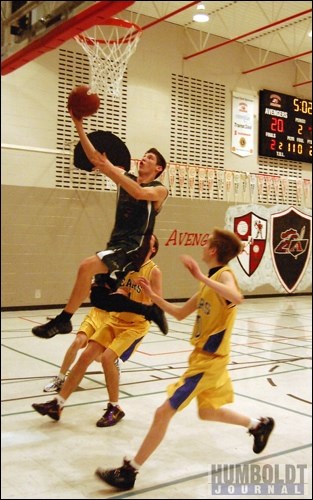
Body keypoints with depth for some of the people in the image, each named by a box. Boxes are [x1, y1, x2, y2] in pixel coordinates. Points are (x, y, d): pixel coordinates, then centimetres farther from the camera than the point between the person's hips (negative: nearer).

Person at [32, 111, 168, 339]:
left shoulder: (160, 190, -3)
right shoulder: (126, 177, 13)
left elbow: (140, 193, -27)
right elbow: (94, 156, 5)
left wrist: (110, 169, -32)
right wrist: (79, 125, -4)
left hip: (133, 247, -8)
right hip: (116, 244, 8)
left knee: (88, 266, -30)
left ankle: (63, 320, -21)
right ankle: (152, 308, 36)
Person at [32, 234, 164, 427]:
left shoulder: (154, 271, -14)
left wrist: (135, 306, -32)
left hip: (135, 325, -6)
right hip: (114, 319, 6)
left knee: (108, 357, -22)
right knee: (86, 355, 1)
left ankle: (115, 409, -1)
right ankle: (58, 404, 10)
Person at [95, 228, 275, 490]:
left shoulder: (224, 275, -15)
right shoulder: (210, 281, 11)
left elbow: (236, 297, -40)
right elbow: (180, 313, 14)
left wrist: (201, 277, -43)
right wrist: (153, 295, 6)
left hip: (210, 360, -10)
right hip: (204, 357, 10)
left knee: (164, 413, -8)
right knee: (207, 411, 26)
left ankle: (129, 472, 1)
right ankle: (260, 424, 43)